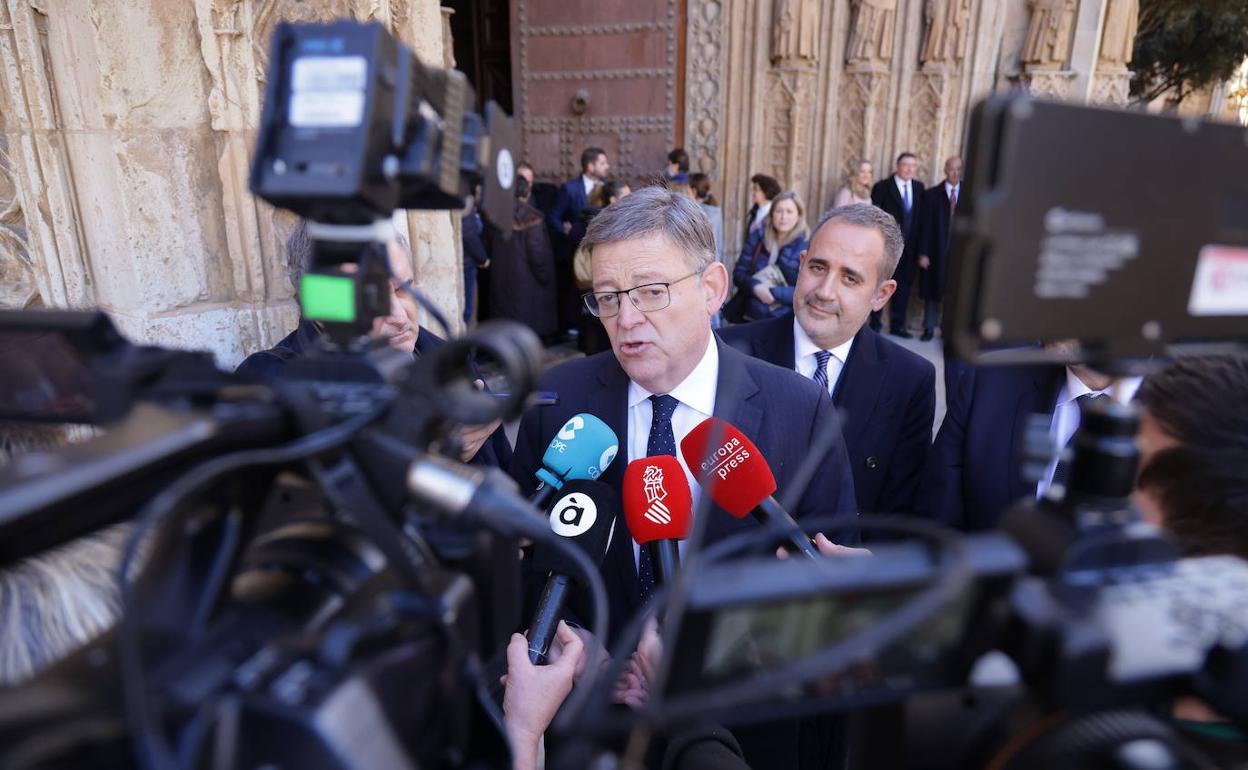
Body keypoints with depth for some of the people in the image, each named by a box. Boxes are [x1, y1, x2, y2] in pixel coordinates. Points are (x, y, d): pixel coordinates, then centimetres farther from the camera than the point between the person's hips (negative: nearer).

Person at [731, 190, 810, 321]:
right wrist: (755, 287, -16)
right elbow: (738, 273, 3)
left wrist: (774, 293, -19)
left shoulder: (807, 246, -6)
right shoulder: (757, 237, 3)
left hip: (786, 320, -2)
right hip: (751, 316, 2)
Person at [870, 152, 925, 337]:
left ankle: (897, 324, 18)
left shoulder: (919, 187, 9)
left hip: (909, 246, 5)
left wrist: (917, 244, 1)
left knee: (904, 285, 8)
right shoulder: (882, 187, -4)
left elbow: (920, 216, 8)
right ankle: (874, 324, 14)